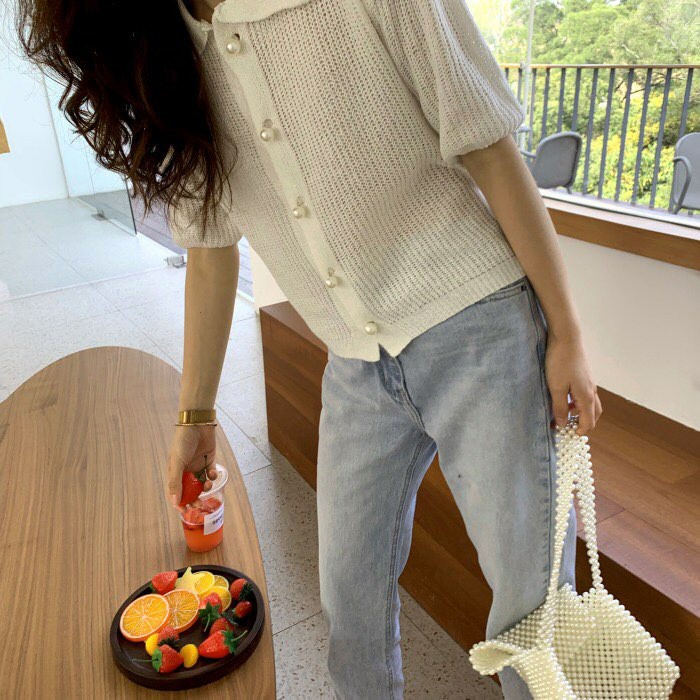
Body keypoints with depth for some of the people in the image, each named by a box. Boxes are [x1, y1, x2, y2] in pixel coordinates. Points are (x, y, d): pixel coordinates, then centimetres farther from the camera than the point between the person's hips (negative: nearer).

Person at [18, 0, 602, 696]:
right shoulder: (171, 59, 5)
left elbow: (493, 156, -9)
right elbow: (210, 252, 11)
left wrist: (567, 333, -7)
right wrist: (195, 415, 17)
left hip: (476, 332, -4)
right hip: (356, 370, 5)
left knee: (534, 594, 6)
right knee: (349, 587, 16)